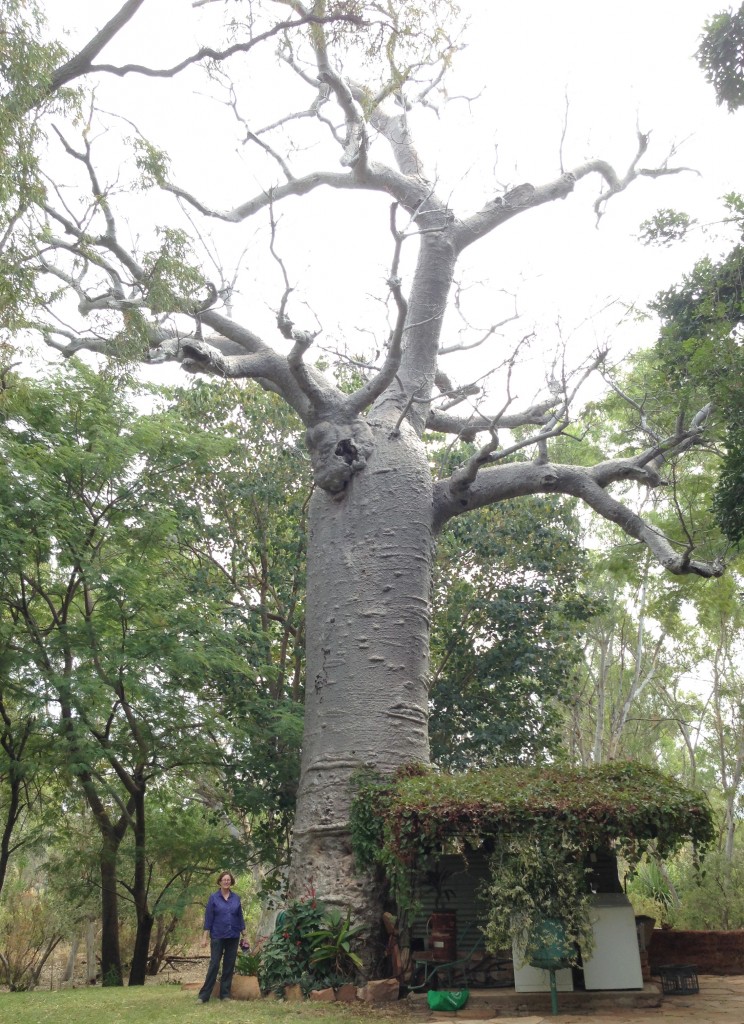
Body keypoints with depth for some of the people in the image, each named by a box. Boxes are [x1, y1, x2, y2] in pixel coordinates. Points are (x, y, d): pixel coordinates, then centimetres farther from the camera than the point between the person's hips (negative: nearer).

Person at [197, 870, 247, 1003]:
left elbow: (240, 916, 9)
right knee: (214, 964, -3)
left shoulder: (236, 898, 4)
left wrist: (244, 934, 7)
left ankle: (225, 994, 16)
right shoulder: (213, 898, -3)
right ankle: (204, 995, 3)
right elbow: (208, 917, -4)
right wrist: (205, 937, -8)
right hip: (218, 936, -3)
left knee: (229, 965, 6)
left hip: (233, 936, 3)